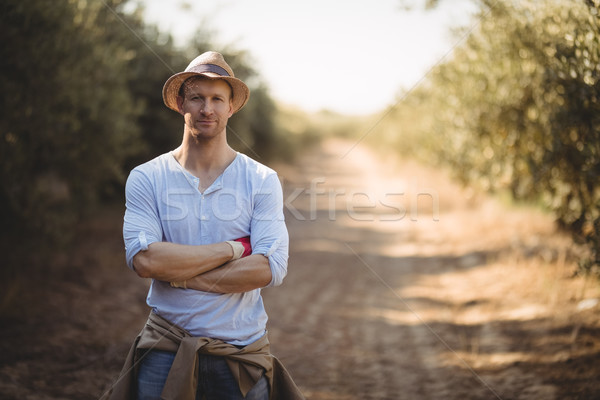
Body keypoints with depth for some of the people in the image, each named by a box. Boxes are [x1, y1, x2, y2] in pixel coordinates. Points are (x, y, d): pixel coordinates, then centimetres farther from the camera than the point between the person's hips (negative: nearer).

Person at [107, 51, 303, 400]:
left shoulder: (262, 181, -1)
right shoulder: (146, 179, 0)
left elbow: (270, 268, -12)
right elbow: (144, 259, -15)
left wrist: (179, 275, -14)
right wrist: (232, 249, -13)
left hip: (243, 350, 0)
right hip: (166, 349, 0)